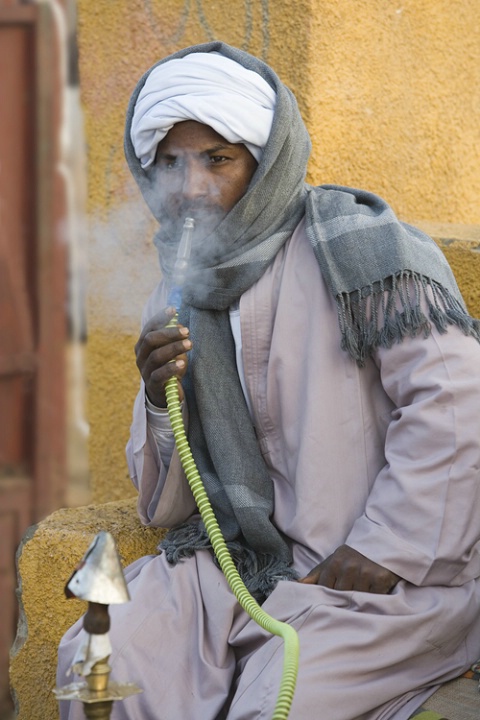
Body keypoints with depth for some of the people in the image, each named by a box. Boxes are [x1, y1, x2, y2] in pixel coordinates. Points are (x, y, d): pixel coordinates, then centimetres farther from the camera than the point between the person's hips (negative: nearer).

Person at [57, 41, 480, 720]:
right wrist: (161, 403, -7)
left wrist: (387, 551, -17)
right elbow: (166, 506, 13)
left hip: (380, 575, -5)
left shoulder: (354, 245, -8)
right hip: (237, 561, 6)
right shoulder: (180, 295, 12)